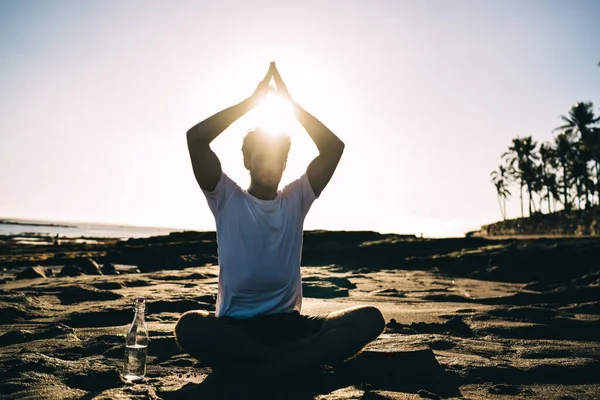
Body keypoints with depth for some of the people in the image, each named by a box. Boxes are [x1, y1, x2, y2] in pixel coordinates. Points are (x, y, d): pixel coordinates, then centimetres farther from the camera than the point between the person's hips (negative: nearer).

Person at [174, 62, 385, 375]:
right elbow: (196, 138, -9)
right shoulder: (227, 199, 3)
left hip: (287, 322, 2)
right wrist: (252, 100, -3)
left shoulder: (296, 199, 9)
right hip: (235, 324, -2)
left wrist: (290, 100, 1)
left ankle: (266, 364, -28)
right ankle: (298, 360, -25)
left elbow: (334, 147, 0)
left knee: (370, 318, -21)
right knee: (189, 327, -36)